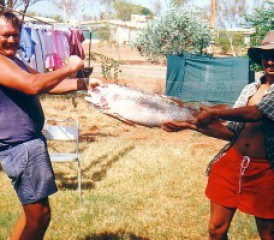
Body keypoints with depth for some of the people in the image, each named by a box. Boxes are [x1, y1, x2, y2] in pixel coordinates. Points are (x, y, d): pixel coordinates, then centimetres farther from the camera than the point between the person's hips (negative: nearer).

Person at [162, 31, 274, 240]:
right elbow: (231, 132, 12)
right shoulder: (251, 89, 12)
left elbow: (257, 113, -24)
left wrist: (214, 112, -19)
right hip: (231, 162, 5)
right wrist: (190, 125, 4)